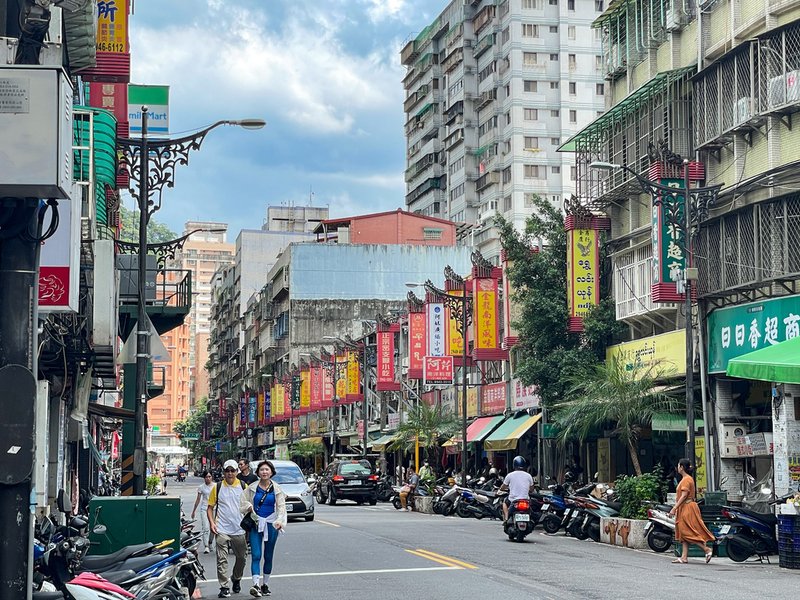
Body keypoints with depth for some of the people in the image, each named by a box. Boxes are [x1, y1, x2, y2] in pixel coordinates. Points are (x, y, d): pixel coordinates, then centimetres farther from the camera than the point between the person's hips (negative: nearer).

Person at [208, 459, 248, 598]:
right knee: (222, 559, -7)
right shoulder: (217, 487, 3)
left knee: (242, 558, 12)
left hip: (239, 530, 2)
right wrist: (211, 523, -6)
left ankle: (236, 579, 36)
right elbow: (210, 507, 7)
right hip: (222, 530, -2)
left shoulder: (243, 486, 5)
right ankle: (224, 587, -4)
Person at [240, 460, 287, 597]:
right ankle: (256, 585, -22)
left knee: (268, 556, 9)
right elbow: (243, 501, 13)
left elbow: (281, 506, 1)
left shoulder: (277, 489, 6)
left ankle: (265, 585, 20)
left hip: (271, 524, 1)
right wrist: (249, 507, -8)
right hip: (255, 524, -1)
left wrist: (279, 521, -14)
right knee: (256, 555, -13)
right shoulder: (252, 488, 4)